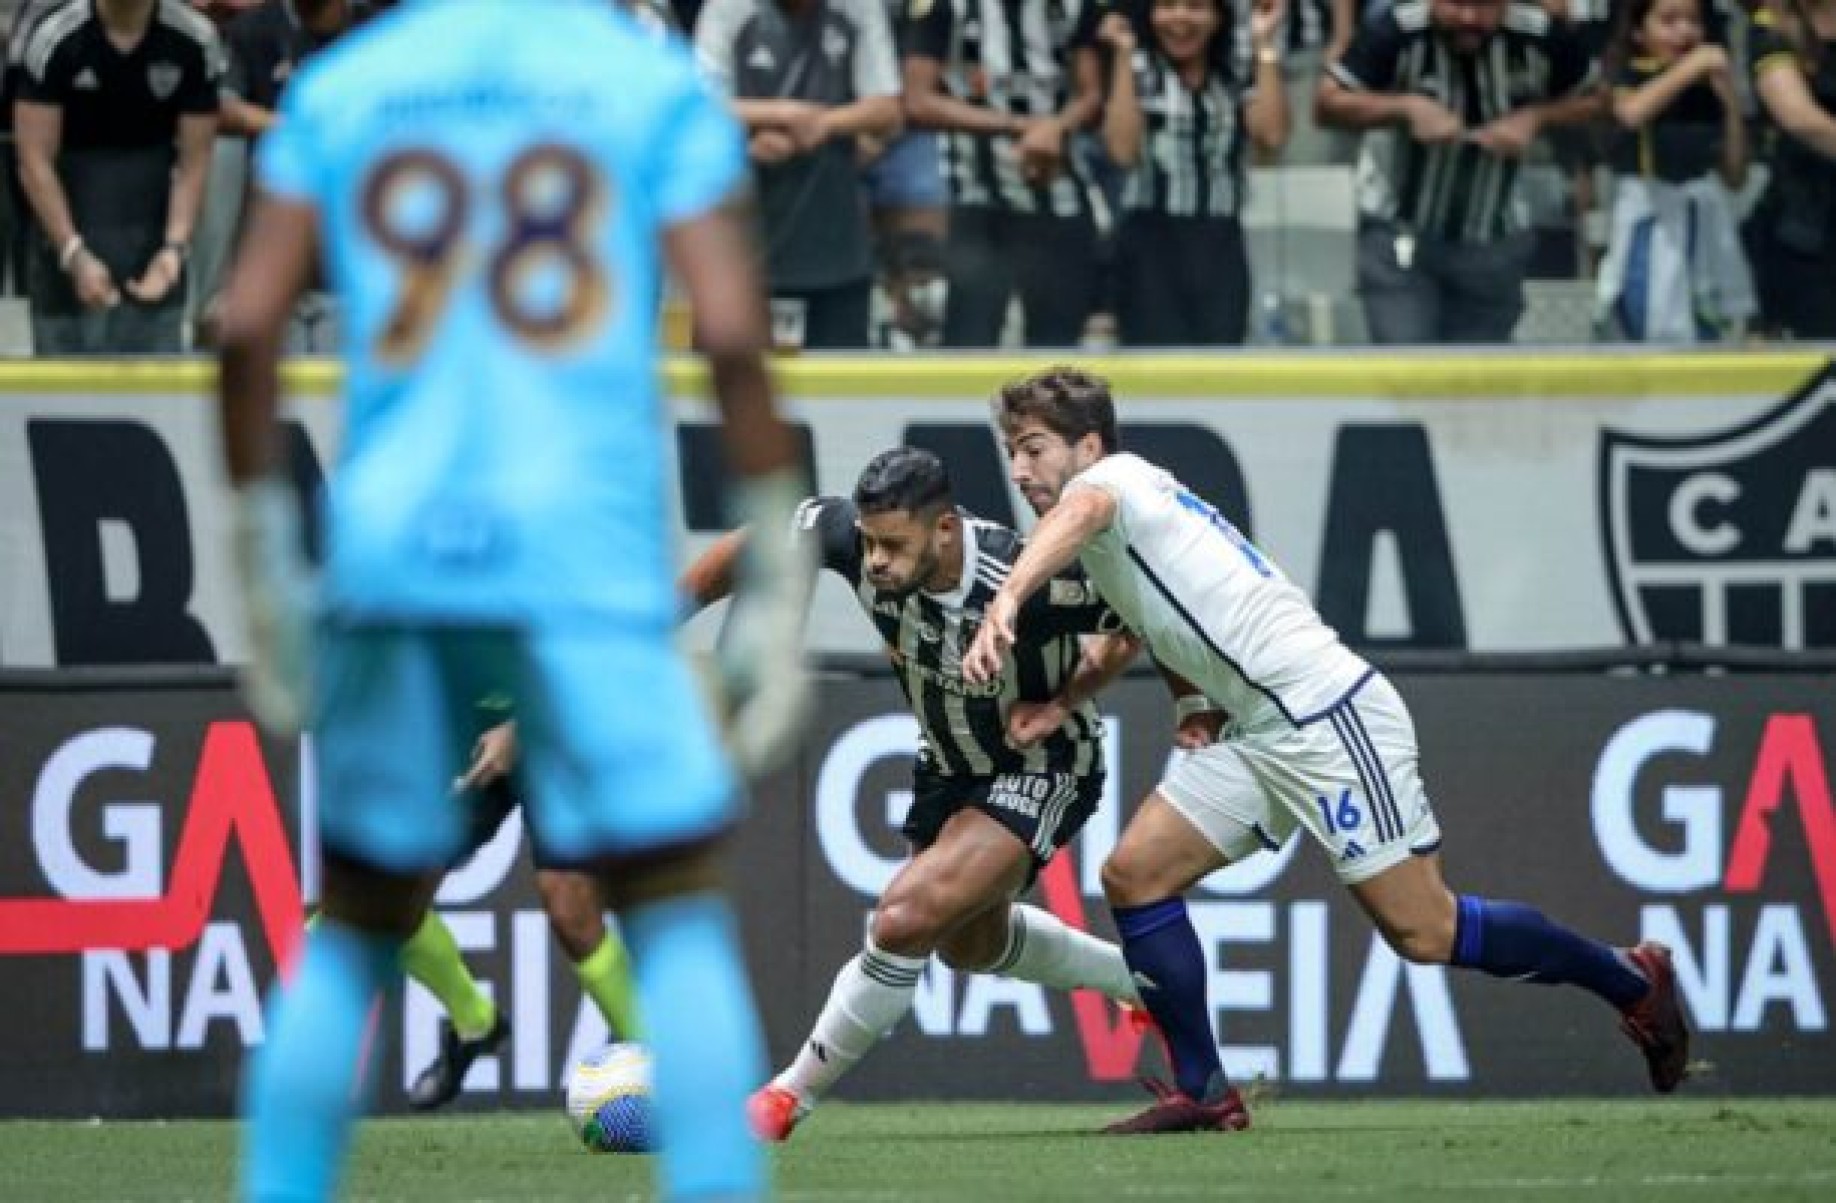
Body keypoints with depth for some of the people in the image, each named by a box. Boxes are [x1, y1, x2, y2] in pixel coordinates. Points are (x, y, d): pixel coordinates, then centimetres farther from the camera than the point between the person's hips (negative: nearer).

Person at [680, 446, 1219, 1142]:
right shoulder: (861, 535, -26)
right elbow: (755, 544, -9)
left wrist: (1193, 701, -18)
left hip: (1043, 774, -7)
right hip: (950, 765, 7)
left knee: (905, 921, -24)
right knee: (969, 943, 29)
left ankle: (790, 1097, -7)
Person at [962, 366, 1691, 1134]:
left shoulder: (1116, 476, -9)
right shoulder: (1111, 535, 19)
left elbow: (1080, 511, -35)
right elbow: (1125, 634, 38)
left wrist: (1006, 603, -50)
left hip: (1327, 715, -10)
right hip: (1263, 738, 10)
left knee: (1424, 933, -7)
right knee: (1133, 874, 0)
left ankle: (1631, 983, 9)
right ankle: (1202, 1092, 1)